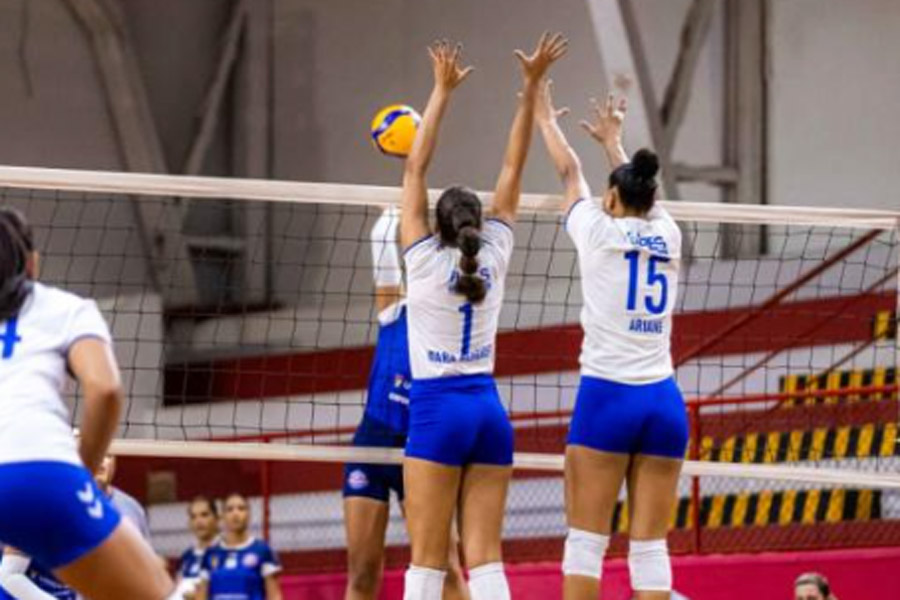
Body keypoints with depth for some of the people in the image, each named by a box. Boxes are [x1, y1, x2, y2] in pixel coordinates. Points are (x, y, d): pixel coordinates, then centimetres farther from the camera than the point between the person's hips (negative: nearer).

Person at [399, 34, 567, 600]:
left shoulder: (425, 257, -3)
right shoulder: (495, 254, 5)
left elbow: (416, 167, 0)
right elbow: (514, 167, 10)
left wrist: (443, 91, 2)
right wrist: (531, 87, 9)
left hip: (437, 409, -4)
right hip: (489, 409, 4)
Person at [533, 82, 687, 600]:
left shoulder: (601, 231, 0)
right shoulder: (667, 235, 10)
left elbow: (570, 171, 20)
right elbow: (640, 192, 32)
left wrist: (547, 120, 39)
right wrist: (613, 141, 51)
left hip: (607, 397, -4)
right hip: (664, 401, 4)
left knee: (587, 539, -2)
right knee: (651, 546, 1)